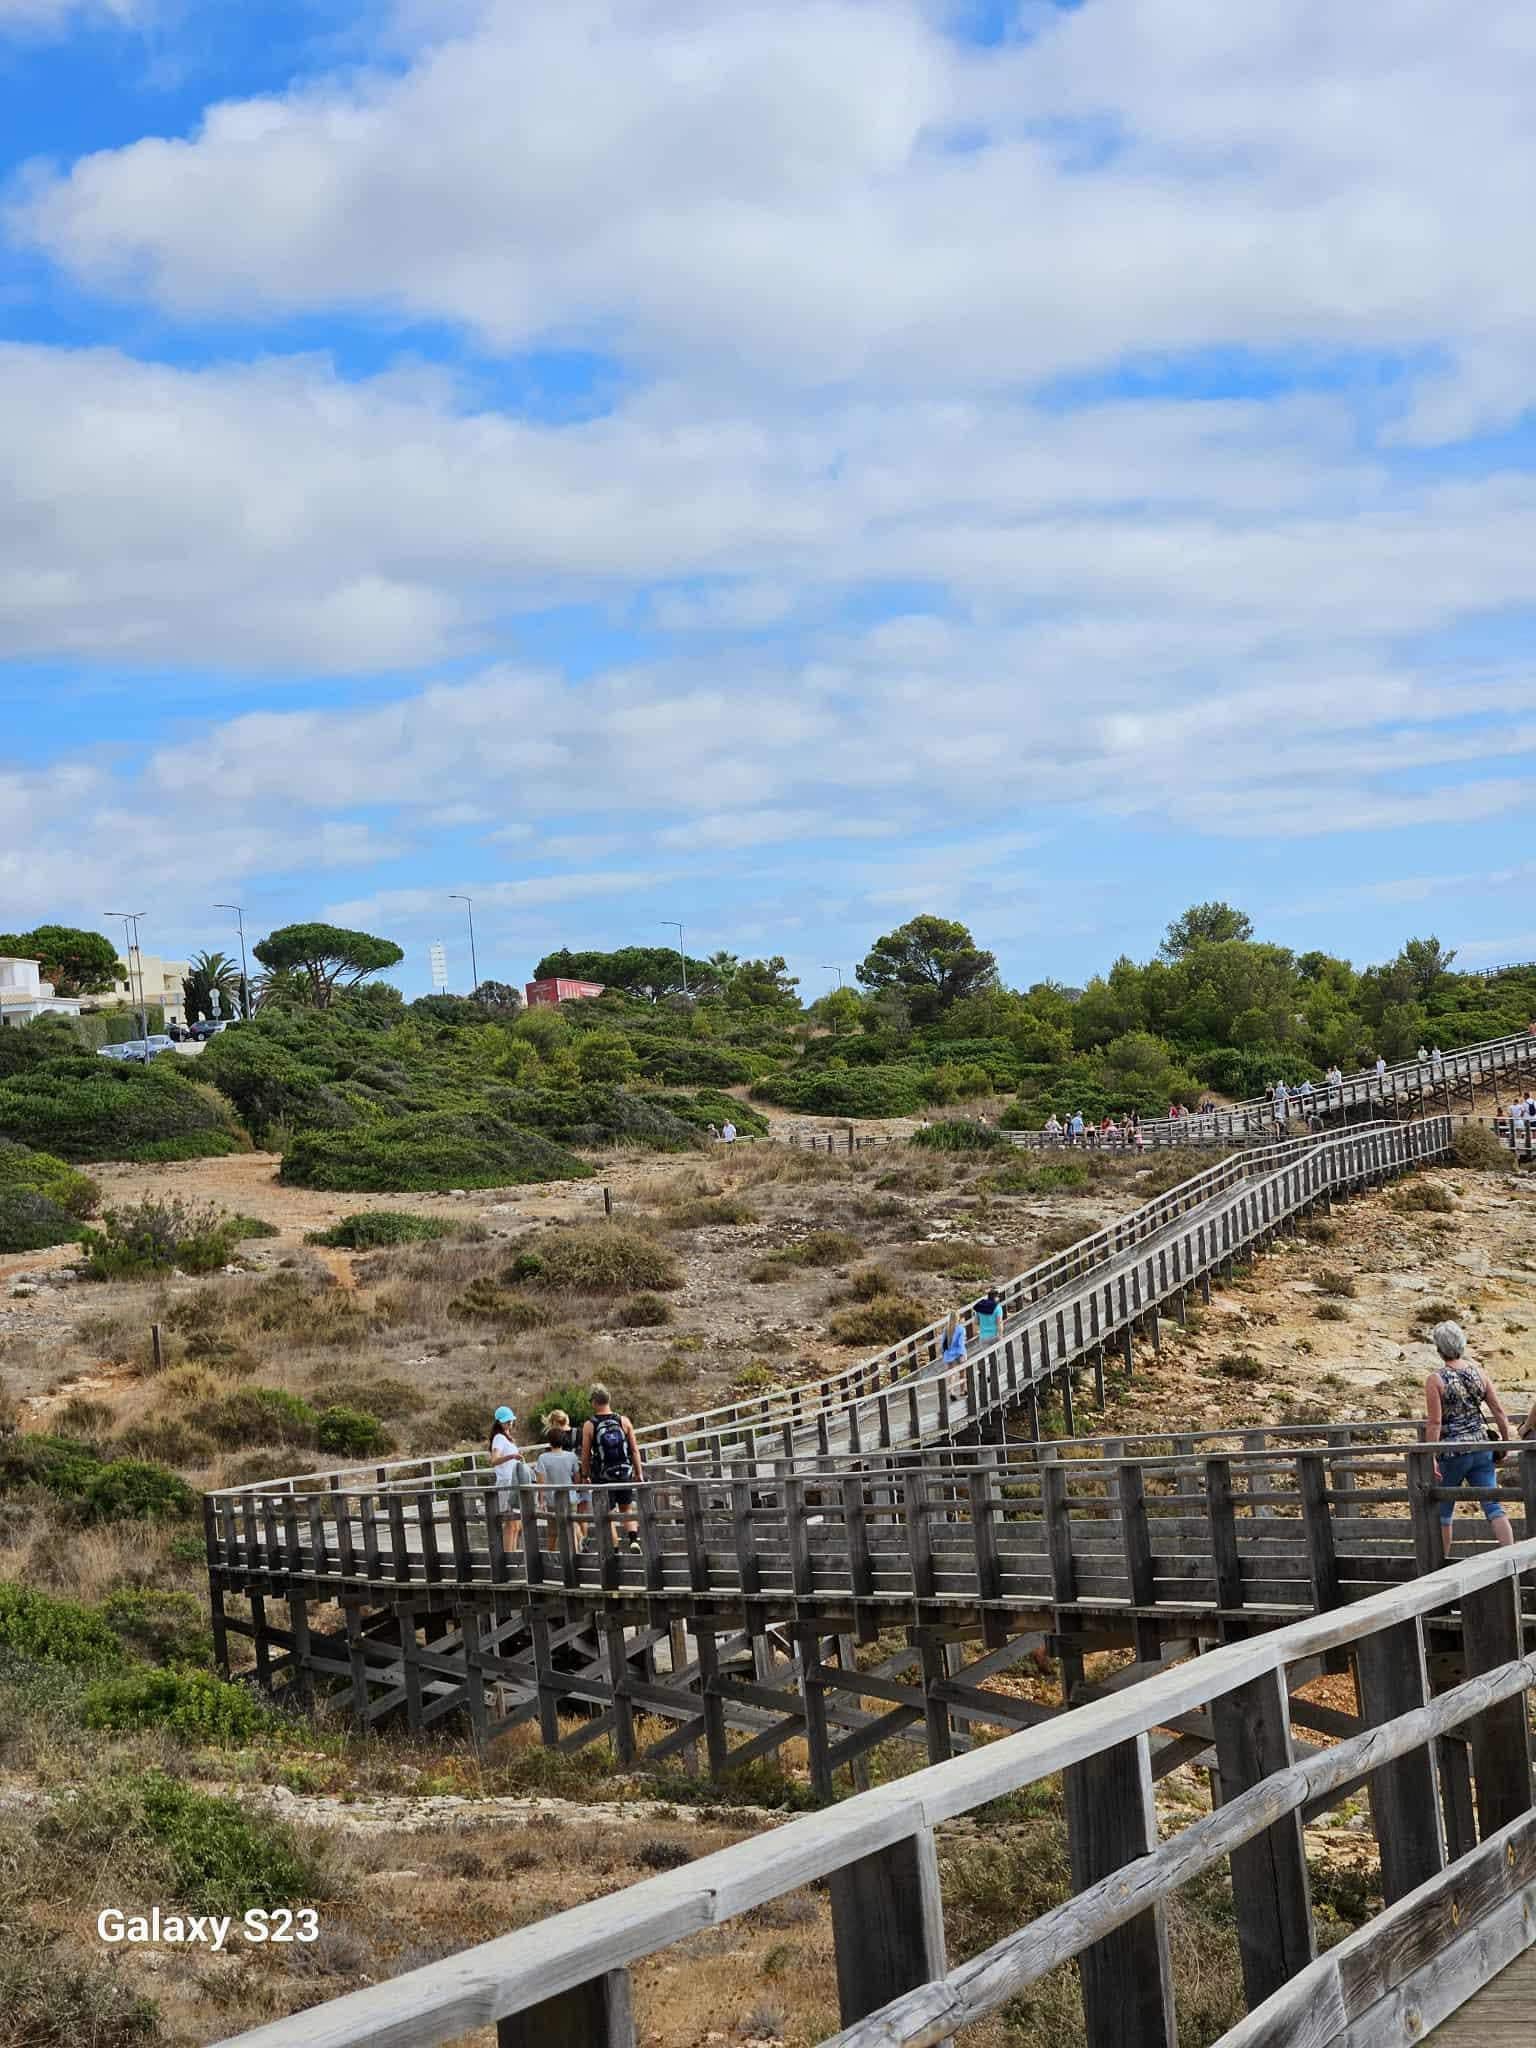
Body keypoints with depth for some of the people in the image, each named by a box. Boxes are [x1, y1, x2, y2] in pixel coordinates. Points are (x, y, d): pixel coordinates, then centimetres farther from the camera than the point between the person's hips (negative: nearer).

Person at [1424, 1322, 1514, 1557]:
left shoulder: (1435, 1380, -11)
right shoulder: (1478, 1372, 2)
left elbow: (1435, 1423, -15)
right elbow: (1499, 1411, 3)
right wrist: (1506, 1442, 14)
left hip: (1452, 1452, -3)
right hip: (1481, 1447, 4)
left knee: (1444, 1510, 13)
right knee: (1492, 1504, 2)